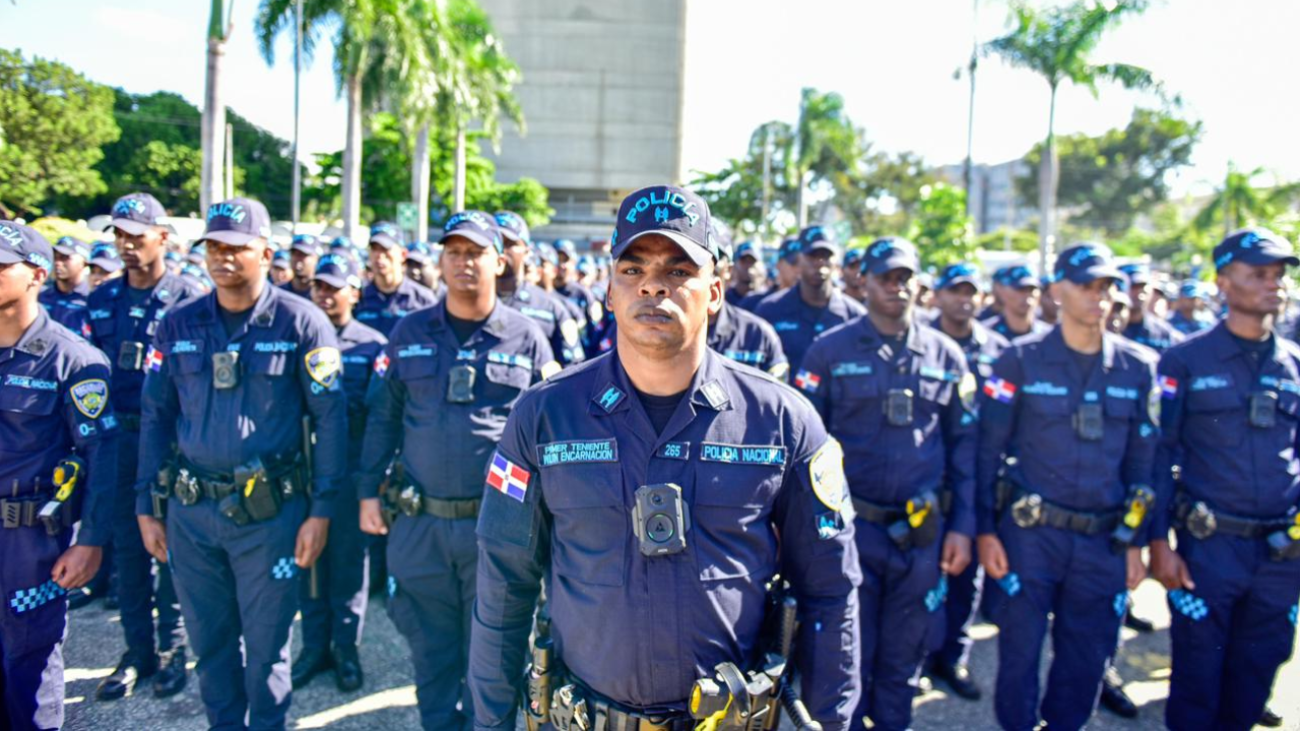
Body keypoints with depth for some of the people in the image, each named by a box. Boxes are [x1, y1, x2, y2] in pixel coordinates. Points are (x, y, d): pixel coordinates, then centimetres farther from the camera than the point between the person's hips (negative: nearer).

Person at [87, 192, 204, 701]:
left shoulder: (189, 301, -7)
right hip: (120, 437, 5)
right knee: (127, 545, 10)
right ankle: (138, 650, 24)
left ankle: (172, 647, 20)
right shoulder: (103, 300, 8)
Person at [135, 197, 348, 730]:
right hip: (190, 510, 4)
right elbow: (155, 418, 10)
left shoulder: (301, 322, -6)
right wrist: (146, 507, 8)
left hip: (269, 510, -3)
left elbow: (329, 418, -6)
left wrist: (321, 509, -10)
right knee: (210, 642, 16)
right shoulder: (178, 325, 5)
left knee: (266, 645, 9)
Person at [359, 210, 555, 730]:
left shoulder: (527, 338, 0)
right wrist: (369, 492, 5)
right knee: (431, 653, 15)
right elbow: (382, 418, 9)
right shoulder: (409, 333, 5)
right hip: (419, 523, 2)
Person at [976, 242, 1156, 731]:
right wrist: (986, 530, -6)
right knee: (1020, 650, 6)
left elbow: (1142, 461, 9)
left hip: (1103, 541, 3)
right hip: (1029, 533, -2)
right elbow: (988, 450, -3)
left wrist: (1135, 542, 7)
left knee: (1087, 659, 12)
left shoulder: (1140, 367, 4)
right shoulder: (1021, 359, -4)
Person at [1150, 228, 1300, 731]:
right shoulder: (1186, 361, -4)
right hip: (1209, 544, -3)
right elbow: (1160, 455, -5)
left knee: (1255, 676, 15)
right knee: (1197, 675, 7)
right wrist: (1158, 542, -9)